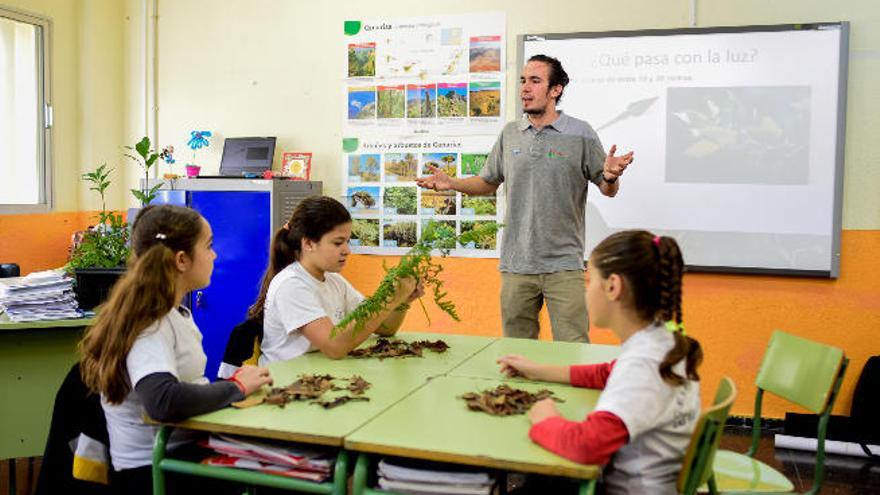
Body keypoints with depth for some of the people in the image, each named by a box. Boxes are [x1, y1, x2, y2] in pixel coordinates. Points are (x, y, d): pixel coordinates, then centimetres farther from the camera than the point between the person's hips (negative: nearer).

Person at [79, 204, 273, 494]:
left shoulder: (176, 314, 9)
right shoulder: (146, 323, -19)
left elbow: (192, 387, 6)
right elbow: (164, 402, -34)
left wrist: (237, 383, -10)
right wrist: (237, 387, -21)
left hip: (185, 449, 8)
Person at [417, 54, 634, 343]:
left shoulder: (581, 134, -1)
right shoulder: (510, 134, 9)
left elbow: (608, 190, 1)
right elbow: (488, 183, 16)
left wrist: (611, 177, -21)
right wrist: (451, 183, 2)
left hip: (564, 266, -3)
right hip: (516, 265, 4)